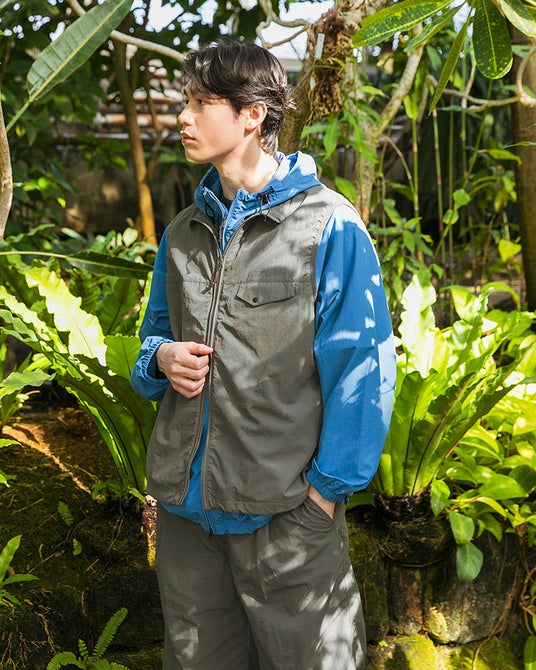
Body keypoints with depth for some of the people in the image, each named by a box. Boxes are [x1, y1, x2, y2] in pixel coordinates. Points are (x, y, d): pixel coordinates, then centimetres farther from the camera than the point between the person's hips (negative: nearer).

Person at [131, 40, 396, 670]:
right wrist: (161, 359, -2)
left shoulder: (329, 225, -8)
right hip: (184, 502, 6)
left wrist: (326, 487, -13)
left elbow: (361, 369, -10)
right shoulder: (182, 232, 11)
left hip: (285, 510, -6)